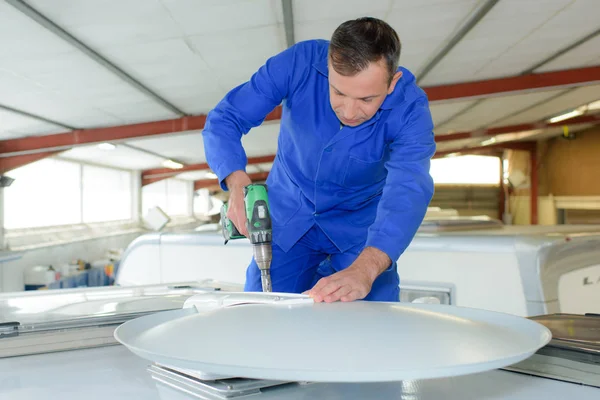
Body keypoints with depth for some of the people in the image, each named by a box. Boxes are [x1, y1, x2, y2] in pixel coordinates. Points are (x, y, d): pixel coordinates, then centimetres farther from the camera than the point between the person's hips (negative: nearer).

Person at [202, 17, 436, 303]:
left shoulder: (410, 108, -25)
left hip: (360, 228, 0)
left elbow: (408, 191, -39)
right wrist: (238, 184, -38)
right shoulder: (299, 63, -23)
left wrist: (364, 270, -56)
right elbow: (223, 120, -19)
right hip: (287, 219, 1)